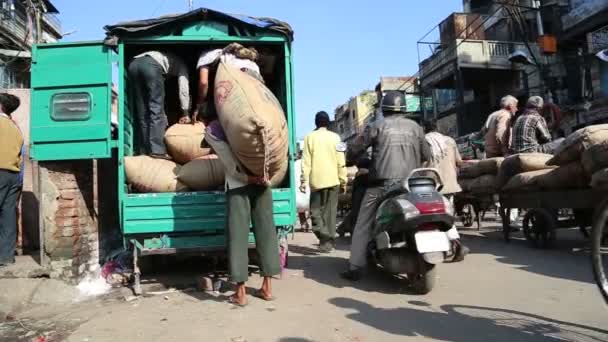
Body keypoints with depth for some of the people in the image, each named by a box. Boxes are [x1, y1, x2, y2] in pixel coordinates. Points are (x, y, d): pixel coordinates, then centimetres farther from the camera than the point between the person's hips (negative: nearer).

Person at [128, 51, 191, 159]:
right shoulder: (180, 63, 30)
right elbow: (183, 88, 14)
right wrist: (186, 113, 15)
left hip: (134, 64, 6)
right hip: (151, 65, -6)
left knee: (142, 112, 8)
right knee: (156, 110, -5)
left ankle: (145, 150, 7)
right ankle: (157, 150, -12)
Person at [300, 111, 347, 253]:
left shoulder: (310, 137, 1)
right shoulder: (335, 137, 1)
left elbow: (306, 161, -4)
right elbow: (341, 162, 0)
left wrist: (304, 180, -2)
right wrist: (343, 180, 6)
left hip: (316, 180, -1)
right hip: (332, 180, 1)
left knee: (316, 210, 9)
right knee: (330, 212, 8)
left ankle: (323, 236, -11)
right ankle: (328, 241, 9)